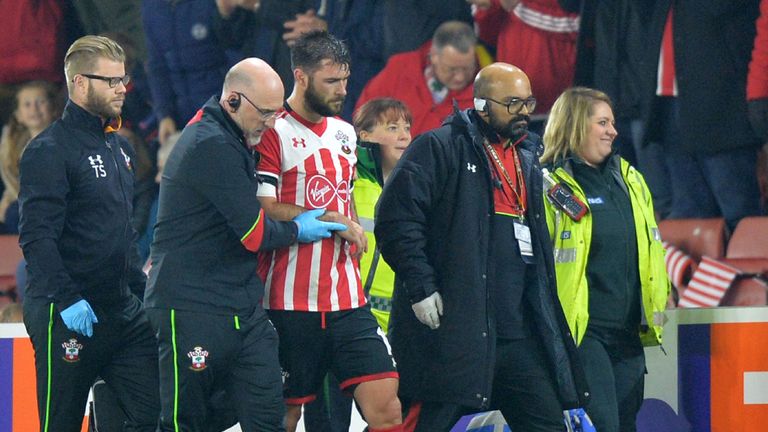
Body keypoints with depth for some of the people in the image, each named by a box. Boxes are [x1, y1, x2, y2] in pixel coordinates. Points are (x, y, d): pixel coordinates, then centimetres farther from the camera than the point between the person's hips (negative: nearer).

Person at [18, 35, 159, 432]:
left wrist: (141, 288, 18)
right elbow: (36, 237, -20)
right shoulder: (50, 150, -11)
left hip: (123, 311, 8)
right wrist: (67, 300, -26)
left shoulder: (119, 147, 16)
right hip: (66, 319, -8)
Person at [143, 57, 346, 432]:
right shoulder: (211, 146, -18)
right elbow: (254, 233, -17)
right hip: (192, 312, -9)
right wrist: (297, 230, 3)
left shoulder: (228, 139, 13)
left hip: (243, 309, 9)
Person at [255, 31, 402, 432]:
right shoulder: (272, 133, -6)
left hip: (347, 303, 6)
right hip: (290, 306, -6)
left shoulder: (345, 134, 18)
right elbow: (265, 212, -15)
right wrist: (335, 222, -10)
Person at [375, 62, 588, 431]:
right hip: (451, 328, -7)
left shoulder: (527, 158, 20)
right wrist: (421, 288, -18)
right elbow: (396, 220, -13)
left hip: (518, 330, 7)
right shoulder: (439, 148, -5)